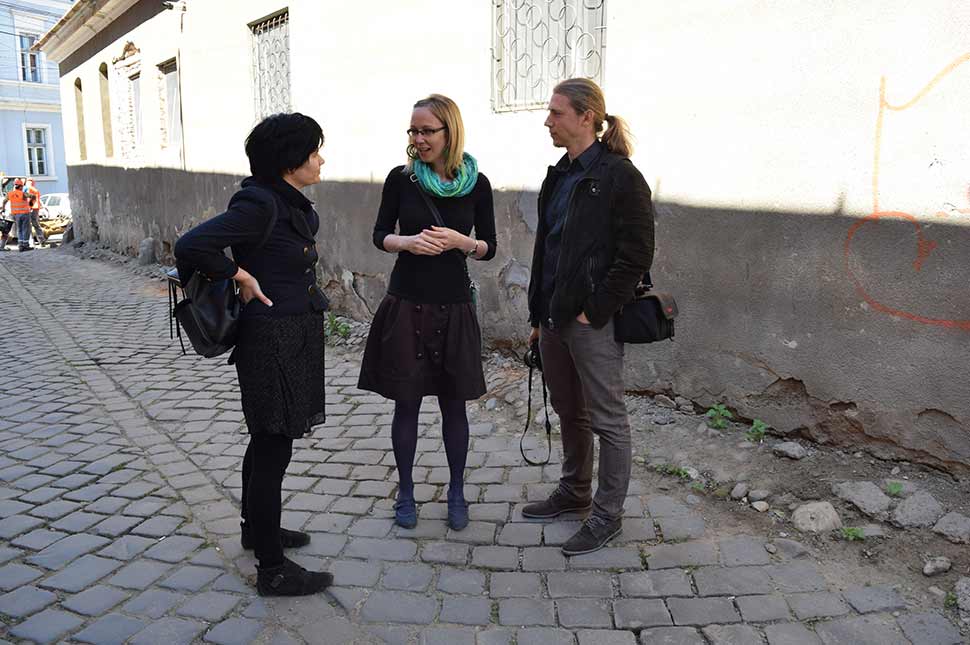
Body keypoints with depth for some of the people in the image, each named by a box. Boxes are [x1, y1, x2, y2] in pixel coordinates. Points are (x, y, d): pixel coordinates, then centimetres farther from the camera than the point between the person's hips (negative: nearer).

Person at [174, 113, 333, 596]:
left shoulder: (290, 202, 9)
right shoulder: (260, 203, -19)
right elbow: (191, 245, -28)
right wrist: (239, 276, -15)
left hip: (292, 338, 10)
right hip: (273, 342, -10)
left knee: (266, 441, 22)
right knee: (273, 449, -2)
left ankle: (256, 528, 41)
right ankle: (272, 570, 10)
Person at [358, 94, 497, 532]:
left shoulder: (477, 184, -1)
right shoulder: (401, 178, -2)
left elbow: (488, 248, 3)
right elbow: (380, 236, 4)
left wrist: (460, 241, -17)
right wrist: (408, 242, -16)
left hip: (454, 306, 0)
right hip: (406, 303, 0)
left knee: (453, 403, 9)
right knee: (406, 402, 7)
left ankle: (457, 492, 26)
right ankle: (405, 492, 24)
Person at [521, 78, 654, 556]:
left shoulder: (620, 176, -12)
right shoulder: (560, 176, 13)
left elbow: (636, 255, -15)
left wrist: (593, 312, -16)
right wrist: (539, 316, 14)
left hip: (593, 323, -8)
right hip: (555, 317, 8)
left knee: (607, 419, 5)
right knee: (569, 412, 20)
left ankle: (608, 515, 19)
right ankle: (573, 493, 37)